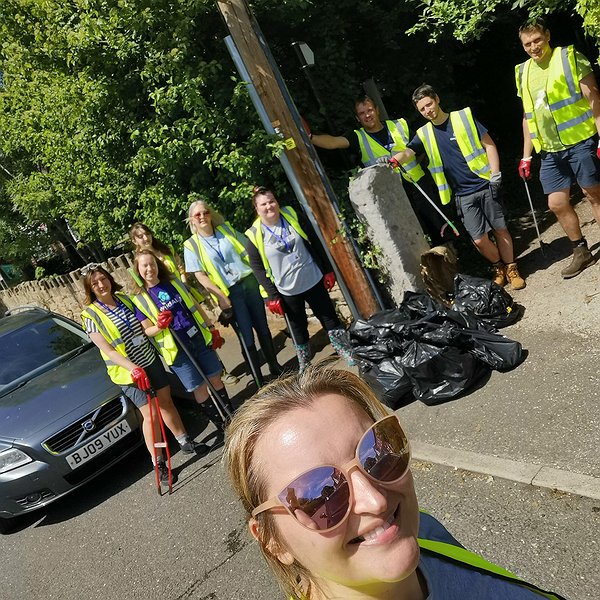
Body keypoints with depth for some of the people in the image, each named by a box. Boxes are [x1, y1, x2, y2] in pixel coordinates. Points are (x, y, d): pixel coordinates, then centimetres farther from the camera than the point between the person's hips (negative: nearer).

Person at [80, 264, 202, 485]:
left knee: (166, 402, 14)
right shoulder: (91, 315, -14)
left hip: (151, 360, 5)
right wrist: (134, 369, -30)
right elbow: (108, 351, -19)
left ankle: (185, 442, 30)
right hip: (127, 372, -5)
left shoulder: (124, 298, 3)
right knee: (150, 415, -5)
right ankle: (159, 463, 9)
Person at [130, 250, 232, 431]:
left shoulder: (174, 282, 5)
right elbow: (147, 330, -2)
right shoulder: (139, 300, -5)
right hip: (176, 349, -3)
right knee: (199, 387, 2)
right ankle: (221, 425, 18)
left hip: (200, 338, 3)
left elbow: (195, 306, 11)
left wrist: (211, 328, 9)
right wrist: (159, 326, -23)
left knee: (215, 378, 9)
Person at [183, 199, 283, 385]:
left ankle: (275, 367, 27)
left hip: (249, 282, 3)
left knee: (262, 327, 10)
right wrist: (221, 297, -13)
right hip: (229, 292, -3)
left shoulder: (226, 229, 7)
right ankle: (259, 379, 14)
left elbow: (247, 253, 11)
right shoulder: (191, 245, -3)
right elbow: (200, 276, -7)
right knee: (247, 335, -1)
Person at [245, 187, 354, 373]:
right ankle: (304, 366, 31)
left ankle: (347, 353, 28)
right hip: (287, 291, -2)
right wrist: (272, 295, -10)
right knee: (298, 328, 12)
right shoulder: (254, 235, -10)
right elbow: (257, 267, -7)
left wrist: (327, 270, 3)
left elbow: (314, 242, 3)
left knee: (329, 318, 12)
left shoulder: (292, 216, -3)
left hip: (313, 280, 2)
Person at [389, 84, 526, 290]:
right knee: (479, 239, -4)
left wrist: (495, 174, -8)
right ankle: (498, 266, 24)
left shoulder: (464, 117, -2)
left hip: (485, 185, -1)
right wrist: (393, 160, -29)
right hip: (463, 195, 2)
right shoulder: (424, 134, 5)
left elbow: (489, 144, 0)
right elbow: (408, 152, -6)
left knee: (500, 229, 4)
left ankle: (511, 268, 24)